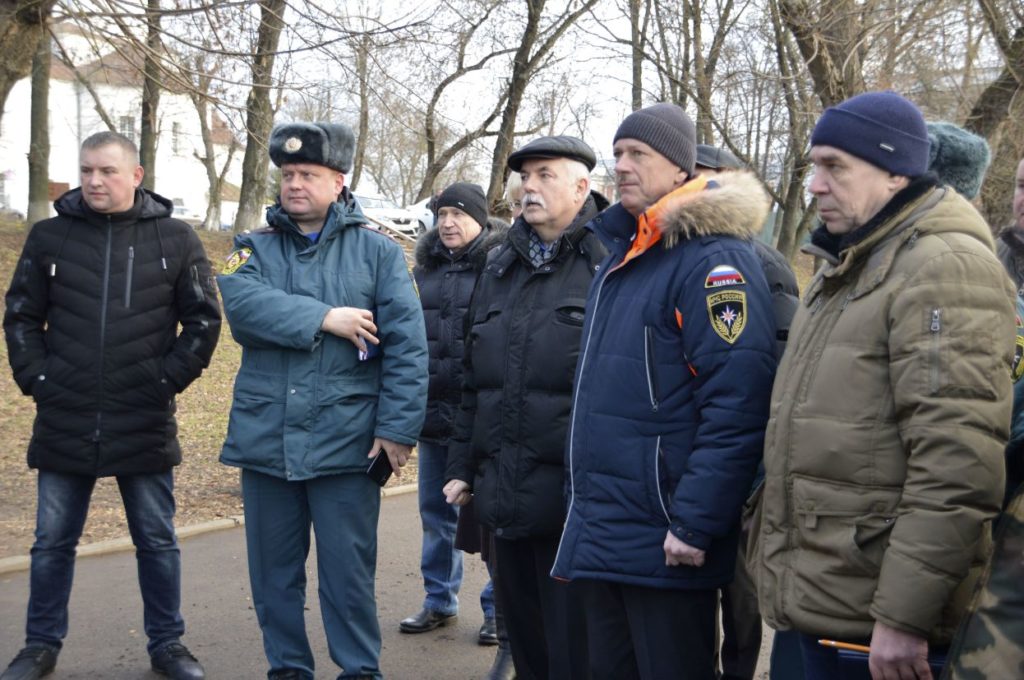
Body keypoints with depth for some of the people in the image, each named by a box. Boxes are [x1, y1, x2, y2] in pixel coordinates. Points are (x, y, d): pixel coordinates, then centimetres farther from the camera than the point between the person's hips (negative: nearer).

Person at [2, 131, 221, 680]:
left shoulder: (175, 239, 0)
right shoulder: (49, 236, 3)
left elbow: (203, 321, 2)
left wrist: (170, 379, -5)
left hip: (145, 424, -1)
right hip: (63, 421, 1)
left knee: (157, 541, 10)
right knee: (52, 541, 11)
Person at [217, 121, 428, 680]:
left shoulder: (377, 252, 2)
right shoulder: (254, 249, 9)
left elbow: (407, 346, -5)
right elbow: (240, 300, -13)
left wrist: (397, 428, -12)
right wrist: (325, 318, -19)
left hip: (345, 441, -3)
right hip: (265, 439, 3)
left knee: (348, 572, 4)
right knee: (273, 570, 12)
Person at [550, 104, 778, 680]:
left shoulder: (714, 258, -14)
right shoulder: (620, 254, 15)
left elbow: (737, 404, -21)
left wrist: (695, 524, -22)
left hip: (665, 544, -9)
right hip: (602, 537, 9)